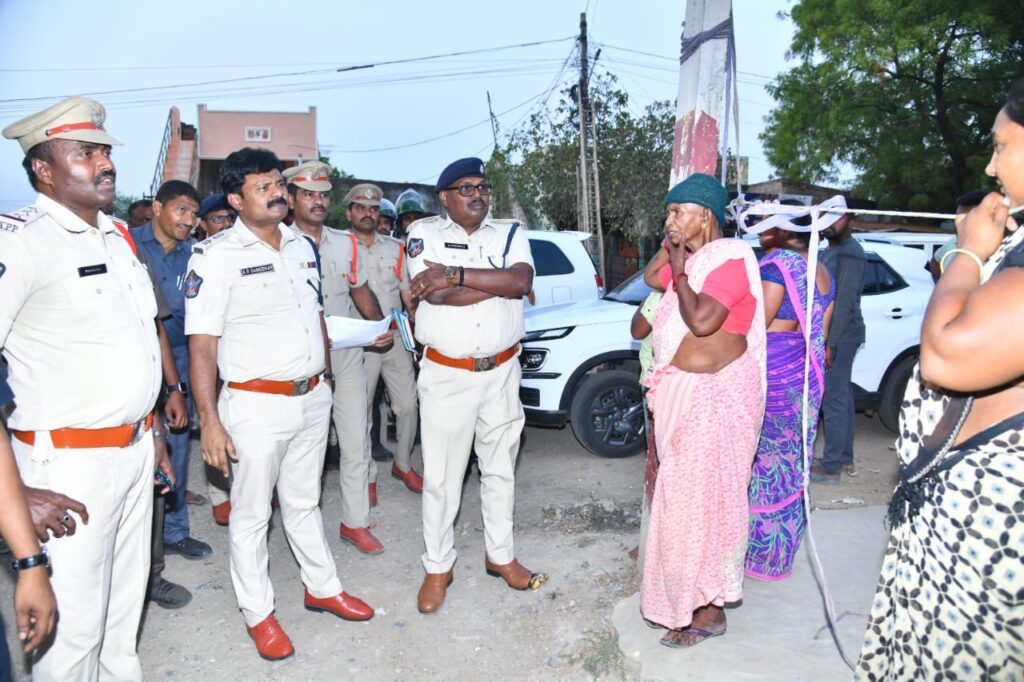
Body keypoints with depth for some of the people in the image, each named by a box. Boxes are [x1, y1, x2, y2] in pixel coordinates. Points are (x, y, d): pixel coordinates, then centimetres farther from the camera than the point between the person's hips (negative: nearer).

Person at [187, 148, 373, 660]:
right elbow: (202, 345, -14)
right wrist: (209, 421, -18)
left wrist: (325, 383, 16)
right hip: (257, 406, -5)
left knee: (304, 503, 21)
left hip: (312, 400, 6)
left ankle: (322, 588, 35)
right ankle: (258, 614, 26)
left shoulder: (302, 247, 9)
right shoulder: (215, 256, -11)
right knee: (251, 515, 9)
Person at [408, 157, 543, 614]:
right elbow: (436, 294, -20)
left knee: (500, 470, 16)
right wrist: (501, 282, -14)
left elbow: (523, 280, -16)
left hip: (502, 372, 3)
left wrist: (455, 274, -20)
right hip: (446, 376, -2)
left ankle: (499, 555, 34)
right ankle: (438, 568, 23)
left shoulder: (509, 232, 5)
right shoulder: (425, 234, -2)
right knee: (441, 477, 6)